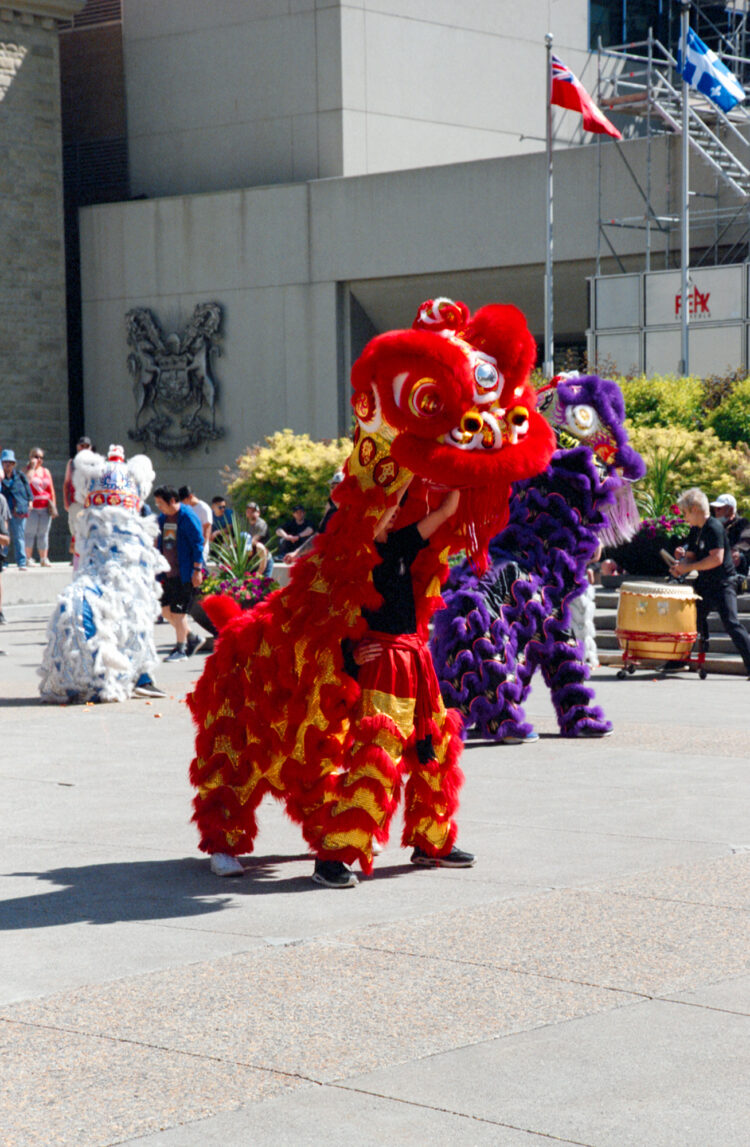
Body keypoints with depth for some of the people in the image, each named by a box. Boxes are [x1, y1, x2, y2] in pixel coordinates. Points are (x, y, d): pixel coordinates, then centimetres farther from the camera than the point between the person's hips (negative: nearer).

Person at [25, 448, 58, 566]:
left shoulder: (46, 471, 17)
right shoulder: (28, 470, 4)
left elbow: (51, 489, 17)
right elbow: (27, 481, -18)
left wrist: (53, 505, 9)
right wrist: (32, 466, -12)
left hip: (45, 506, 4)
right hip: (32, 507, -4)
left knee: (44, 533, 5)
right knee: (30, 533, -6)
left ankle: (44, 558, 8)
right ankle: (28, 558, -3)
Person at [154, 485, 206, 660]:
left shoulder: (187, 517, -12)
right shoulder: (163, 518, 11)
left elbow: (198, 544, -13)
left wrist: (197, 570, -16)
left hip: (184, 574, -8)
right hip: (169, 573, 8)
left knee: (178, 611, -4)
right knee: (166, 609, 8)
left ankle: (181, 649, 8)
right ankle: (193, 639, 23)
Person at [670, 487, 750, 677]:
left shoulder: (714, 527, -17)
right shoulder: (695, 531, 10)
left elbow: (717, 559, -25)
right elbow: (691, 556, 15)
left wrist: (688, 567, -20)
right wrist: (680, 565, -8)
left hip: (723, 584, -9)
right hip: (705, 584, 9)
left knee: (731, 623, -16)